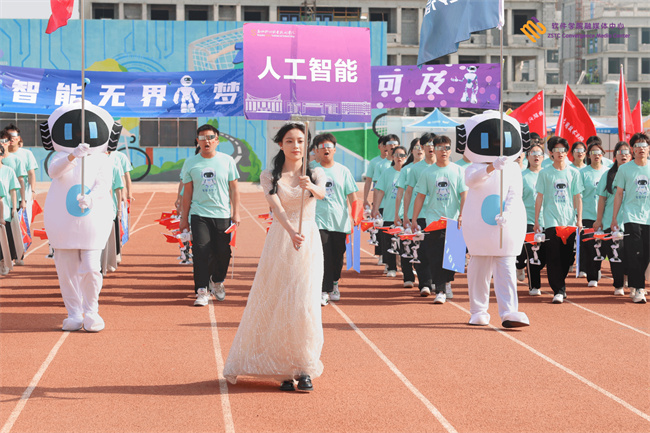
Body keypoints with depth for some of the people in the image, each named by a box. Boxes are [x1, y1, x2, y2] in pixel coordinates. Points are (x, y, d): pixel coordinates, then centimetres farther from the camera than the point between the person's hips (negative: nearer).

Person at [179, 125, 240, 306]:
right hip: (199, 215, 0)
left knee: (223, 252, 3)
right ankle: (202, 291, -5)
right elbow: (187, 192, 9)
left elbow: (234, 188, 8)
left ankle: (217, 282, 29)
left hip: (222, 215, 1)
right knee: (201, 252, -10)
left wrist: (236, 213, 3)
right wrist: (184, 218, 8)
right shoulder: (190, 163, 4)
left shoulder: (227, 160, 3)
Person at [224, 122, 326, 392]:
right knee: (276, 306, -2)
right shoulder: (269, 176, 2)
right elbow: (276, 207, -16)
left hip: (309, 243, 0)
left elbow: (322, 194, -18)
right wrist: (292, 232, -34)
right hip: (280, 241, 0)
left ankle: (305, 368, 3)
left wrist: (311, 187, -42)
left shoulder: (315, 174, 5)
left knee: (305, 306, -7)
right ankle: (283, 369, 8)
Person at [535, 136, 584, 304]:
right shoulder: (545, 173, 4)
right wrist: (536, 220, 1)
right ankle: (558, 290, -6)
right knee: (553, 257, -8)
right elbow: (539, 197, 5)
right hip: (552, 221, -2)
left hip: (569, 221, 2)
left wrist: (579, 219, 2)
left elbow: (577, 198, 9)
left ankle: (560, 285, 22)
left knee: (567, 257, 4)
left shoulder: (574, 173, 9)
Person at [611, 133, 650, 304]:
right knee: (635, 254, -9)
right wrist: (614, 217, 2)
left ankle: (636, 282, 20)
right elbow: (619, 194, 5)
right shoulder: (625, 169, 2)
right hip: (632, 217, -2)